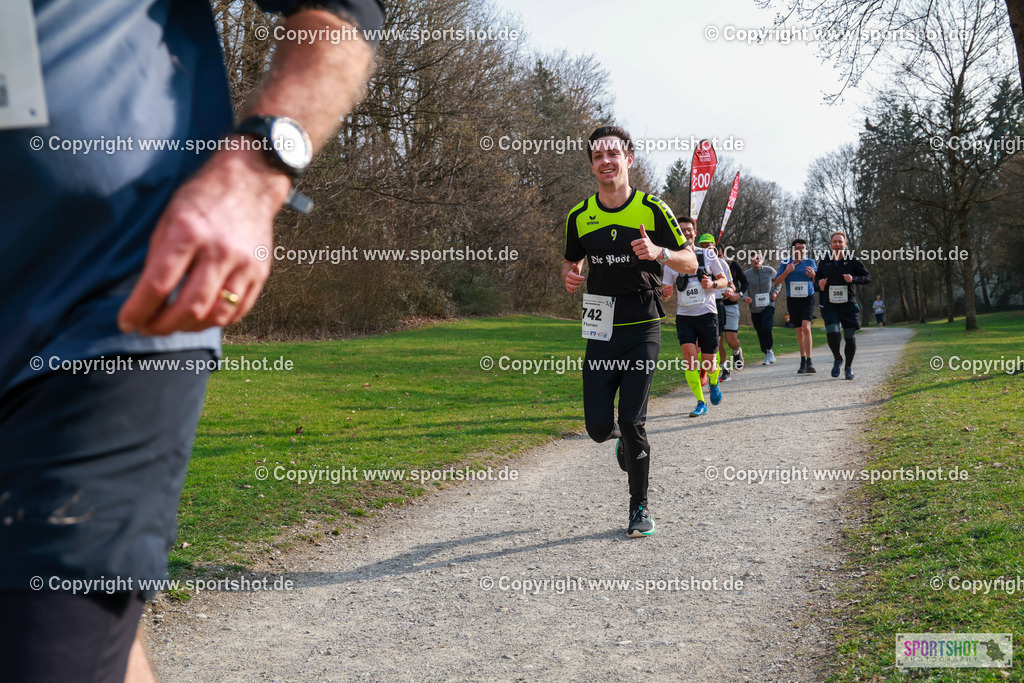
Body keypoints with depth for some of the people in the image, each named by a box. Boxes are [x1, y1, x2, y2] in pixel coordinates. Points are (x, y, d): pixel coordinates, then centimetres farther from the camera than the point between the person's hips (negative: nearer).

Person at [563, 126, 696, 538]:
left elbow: (690, 262, 0)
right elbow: (572, 261, 21)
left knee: (632, 423, -10)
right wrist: (570, 276, -4)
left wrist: (659, 252, -21)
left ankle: (640, 508, 8)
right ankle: (622, 438, 36)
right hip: (601, 331, 3)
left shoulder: (653, 209, -4)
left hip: (642, 329, -3)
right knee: (598, 428, -2)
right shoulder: (579, 216, 4)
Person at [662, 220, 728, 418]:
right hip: (684, 315, 1)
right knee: (689, 356, -17)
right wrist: (666, 293, -16)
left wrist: (712, 284, -14)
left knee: (708, 363, -2)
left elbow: (724, 280, 8)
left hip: (707, 313, -1)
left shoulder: (708, 254, 5)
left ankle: (713, 384, 35)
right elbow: (666, 293, 9)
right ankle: (700, 403, -7)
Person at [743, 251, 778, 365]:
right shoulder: (746, 274, -1)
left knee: (766, 328, -23)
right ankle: (768, 355, 22)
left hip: (768, 305, -2)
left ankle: (769, 351, -6)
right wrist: (744, 298, -19)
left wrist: (775, 291, 2)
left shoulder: (769, 270, 0)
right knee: (760, 333, 6)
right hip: (754, 308, 2)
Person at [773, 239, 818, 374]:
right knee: (799, 331, 10)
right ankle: (802, 361, 23)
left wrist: (813, 275, -10)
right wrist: (786, 272, -16)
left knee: (806, 327, -19)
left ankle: (809, 362, -19)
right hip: (792, 300, 2)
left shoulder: (810, 262, 5)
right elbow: (777, 282, -1)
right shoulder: (785, 263, 3)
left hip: (808, 299, -2)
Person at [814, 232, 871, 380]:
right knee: (832, 333, -19)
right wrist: (820, 283, 2)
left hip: (849, 305, -1)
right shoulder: (824, 263, 9)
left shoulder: (853, 262, 2)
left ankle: (849, 367, 20)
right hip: (829, 305, 1)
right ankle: (837, 359, 8)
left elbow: (867, 278, 0)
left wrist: (853, 279, -18)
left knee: (850, 337, 0)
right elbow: (817, 278, 25)